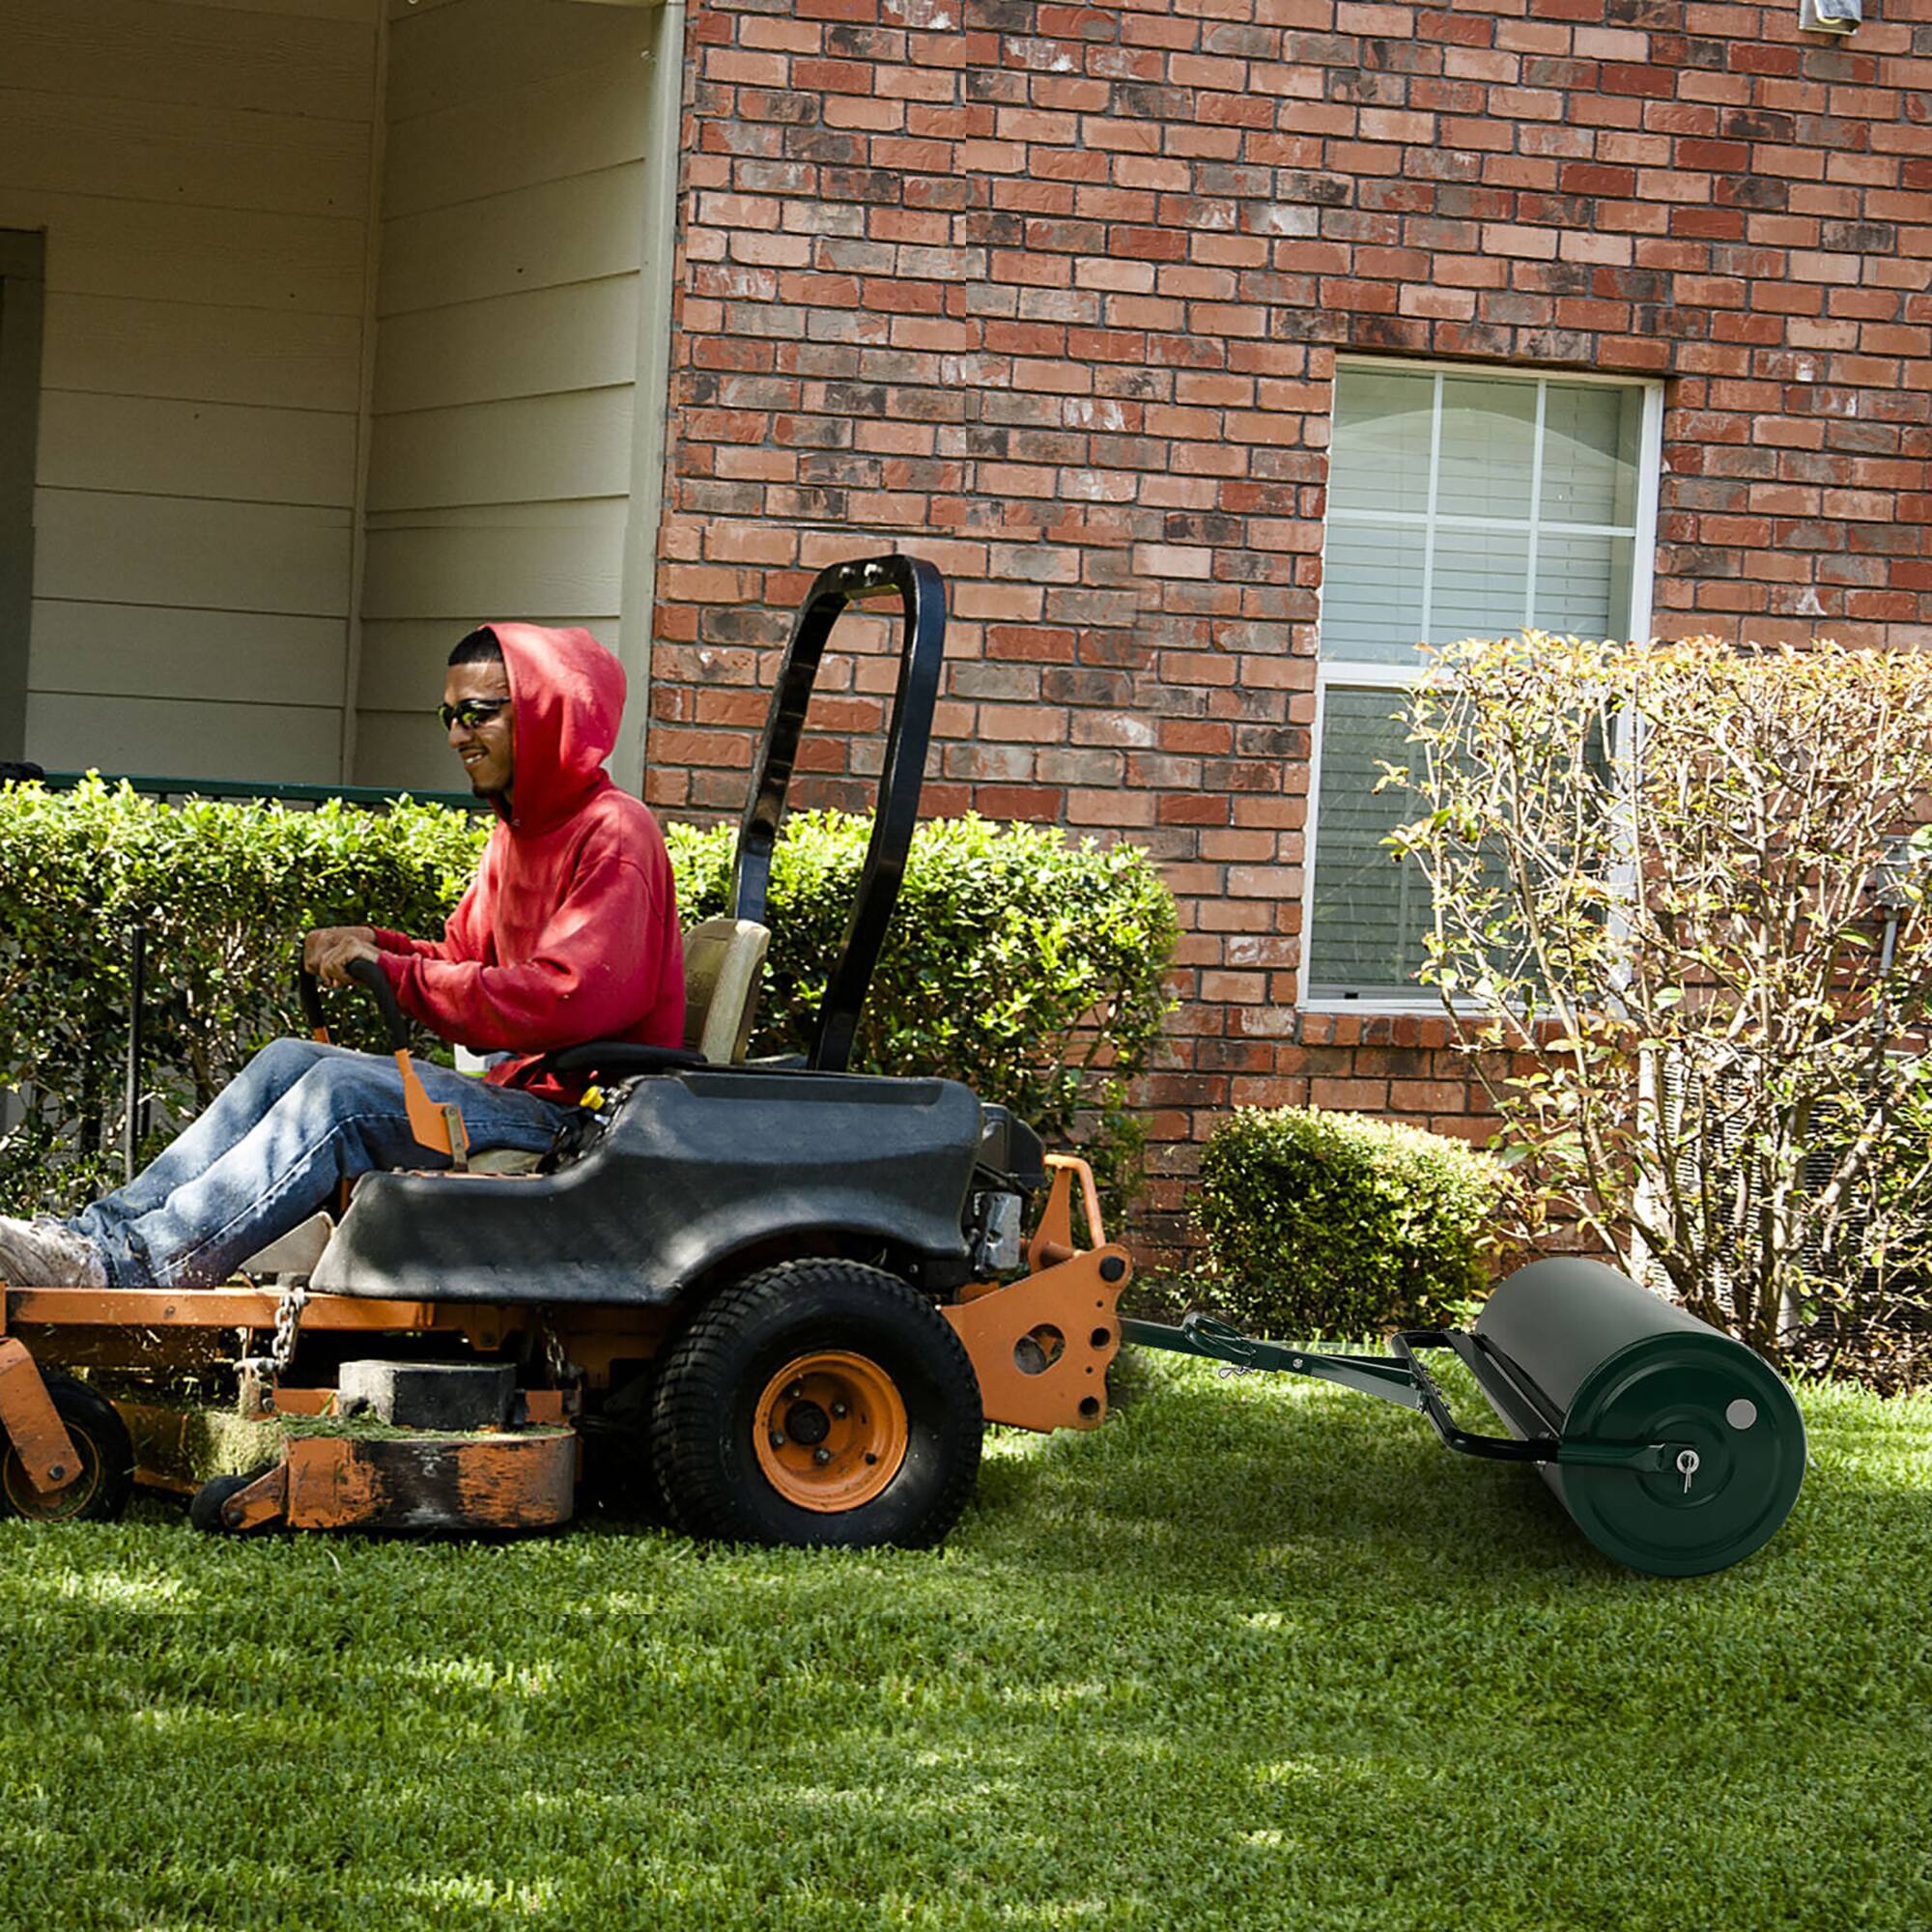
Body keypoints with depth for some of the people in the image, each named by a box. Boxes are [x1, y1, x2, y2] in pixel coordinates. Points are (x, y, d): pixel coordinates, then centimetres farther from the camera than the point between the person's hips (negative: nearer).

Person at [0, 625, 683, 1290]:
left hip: (577, 1111, -9)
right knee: (290, 1061, -5)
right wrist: (372, 946, 1)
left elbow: (563, 999, -24)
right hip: (513, 1087, 9)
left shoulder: (614, 833, -12)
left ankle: (127, 1263, -32)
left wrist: (397, 974, -18)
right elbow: (463, 958, 24)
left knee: (345, 1088, -25)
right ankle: (100, 1232, -16)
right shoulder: (517, 832, 20)